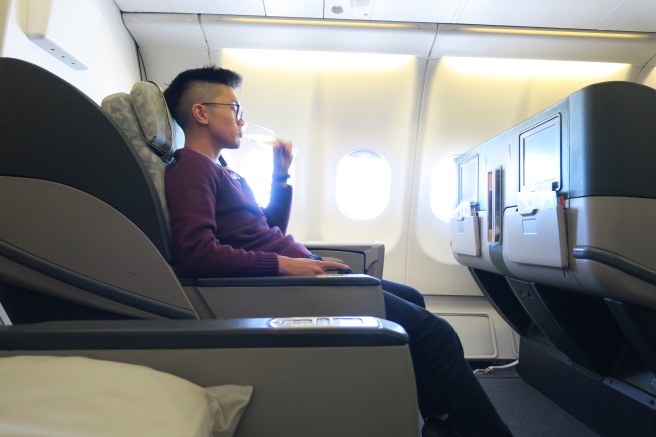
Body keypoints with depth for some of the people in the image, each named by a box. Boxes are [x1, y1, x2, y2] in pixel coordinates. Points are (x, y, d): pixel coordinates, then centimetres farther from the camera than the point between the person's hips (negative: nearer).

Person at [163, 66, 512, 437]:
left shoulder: (222, 172, 22)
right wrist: (284, 264, -25)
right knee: (433, 332, -12)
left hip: (297, 271, 11)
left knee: (411, 298, 19)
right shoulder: (191, 169, -9)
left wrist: (281, 175, 15)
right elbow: (196, 253, -24)